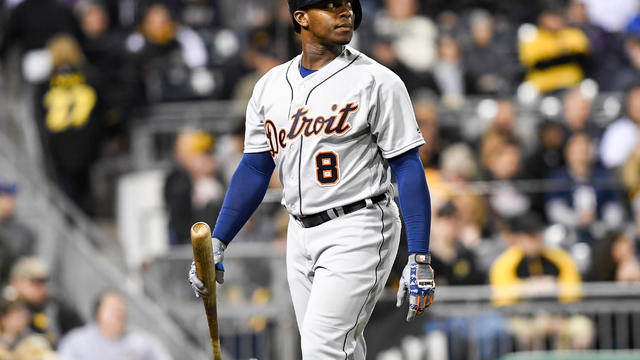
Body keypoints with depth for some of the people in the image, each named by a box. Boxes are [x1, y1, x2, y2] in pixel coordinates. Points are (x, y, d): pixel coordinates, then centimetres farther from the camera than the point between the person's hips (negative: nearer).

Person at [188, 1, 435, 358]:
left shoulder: (376, 81, -7)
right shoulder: (271, 86, 9)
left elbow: (408, 168, -9)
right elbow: (254, 169, 12)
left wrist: (420, 260, -16)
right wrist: (217, 244, 2)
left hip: (357, 232, -6)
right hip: (302, 234, 6)